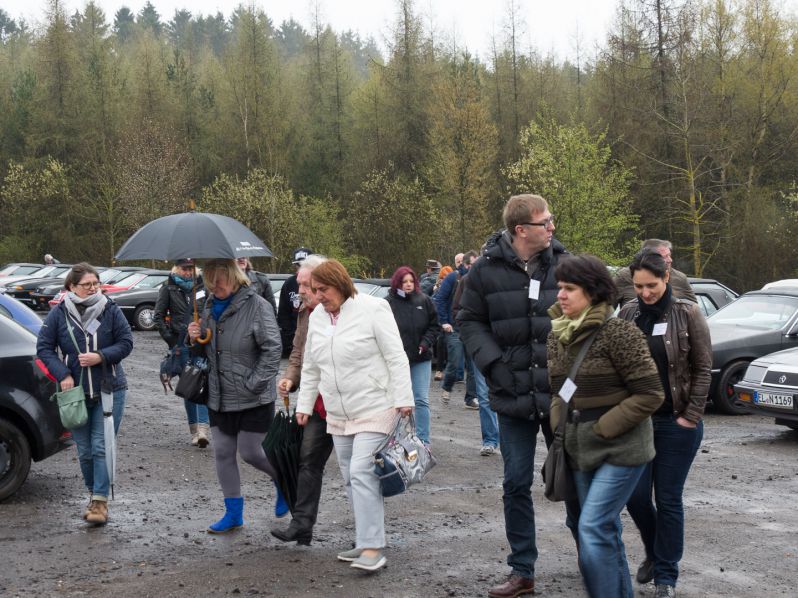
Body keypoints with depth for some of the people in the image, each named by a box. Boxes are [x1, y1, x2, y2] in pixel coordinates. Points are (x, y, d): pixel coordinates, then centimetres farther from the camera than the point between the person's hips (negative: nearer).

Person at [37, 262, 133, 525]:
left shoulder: (110, 310, -3)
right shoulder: (59, 314, -2)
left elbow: (126, 342, -1)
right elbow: (43, 347, 0)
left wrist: (101, 356, -16)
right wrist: (63, 374, -12)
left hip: (109, 390, -2)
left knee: (101, 447, -7)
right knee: (84, 451, 9)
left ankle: (100, 501, -4)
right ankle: (94, 495, 25)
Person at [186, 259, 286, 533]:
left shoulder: (256, 306, -14)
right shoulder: (211, 307, 8)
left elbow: (272, 349, -16)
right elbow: (204, 352, 19)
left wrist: (255, 384, -19)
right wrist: (195, 340, -4)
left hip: (253, 400, -7)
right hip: (218, 397, 7)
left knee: (251, 452, -2)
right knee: (223, 454, 8)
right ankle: (233, 514, 21)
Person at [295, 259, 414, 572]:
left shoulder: (372, 309, -10)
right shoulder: (316, 317, 9)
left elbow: (396, 357, -12)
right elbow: (311, 368, 17)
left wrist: (403, 399, -16)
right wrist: (304, 404, 14)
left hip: (374, 409, -7)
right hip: (338, 414, 7)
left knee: (362, 473, -15)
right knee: (351, 477, 9)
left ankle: (372, 549, -14)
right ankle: (366, 541, 20)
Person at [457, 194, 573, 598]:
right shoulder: (486, 270, -5)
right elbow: (470, 321, 3)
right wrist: (493, 363, -9)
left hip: (562, 393, 0)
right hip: (513, 397, 0)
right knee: (516, 484, 7)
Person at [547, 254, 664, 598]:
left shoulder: (618, 332, -17)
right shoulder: (557, 335, 5)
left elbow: (650, 395, -17)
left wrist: (604, 427, -17)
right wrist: (560, 422, 3)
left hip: (620, 449, -7)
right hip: (581, 449, 7)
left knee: (593, 529, -13)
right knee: (605, 531, 14)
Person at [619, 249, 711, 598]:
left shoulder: (687, 314, -6)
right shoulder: (627, 315, 2)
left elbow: (702, 369, -4)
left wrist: (691, 416, -9)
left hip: (677, 423, -3)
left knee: (668, 500, 2)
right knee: (636, 497, 3)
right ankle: (654, 553, 31)